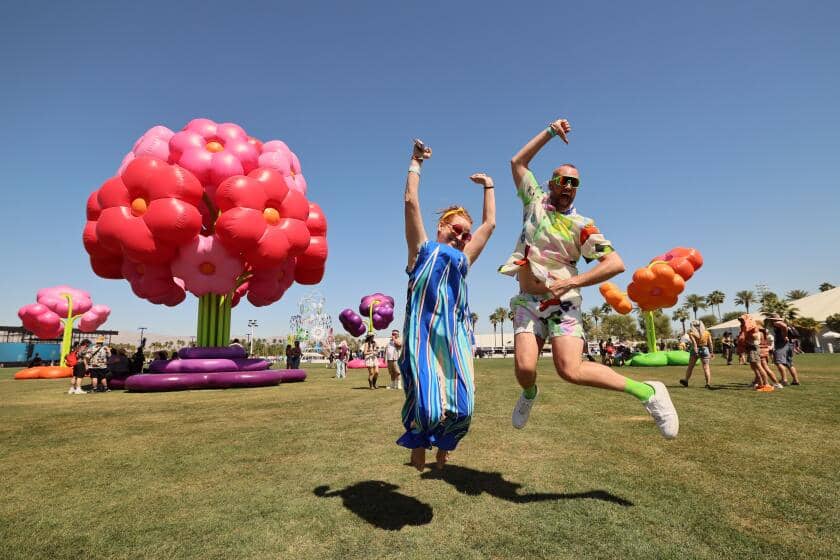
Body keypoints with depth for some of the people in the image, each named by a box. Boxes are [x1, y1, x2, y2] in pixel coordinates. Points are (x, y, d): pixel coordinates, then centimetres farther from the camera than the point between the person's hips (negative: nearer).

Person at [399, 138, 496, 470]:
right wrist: (416, 161, 15)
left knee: (461, 408, -1)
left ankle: (443, 443, 33)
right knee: (427, 404, -10)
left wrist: (488, 186, 37)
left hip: (457, 337, 5)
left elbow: (490, 223, 30)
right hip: (424, 335, -4)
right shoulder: (422, 250, 13)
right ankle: (417, 441, 26)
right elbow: (411, 202, 8)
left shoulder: (463, 258, 24)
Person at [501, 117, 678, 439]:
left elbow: (616, 264, -10)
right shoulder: (535, 202, 8)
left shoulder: (580, 226, -2)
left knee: (570, 371, -18)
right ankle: (529, 394, 23)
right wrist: (550, 132, 9)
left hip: (562, 302, -3)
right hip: (527, 300, 3)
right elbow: (518, 162, 15)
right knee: (525, 368, -14)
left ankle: (647, 392, 0)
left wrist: (571, 282, -18)